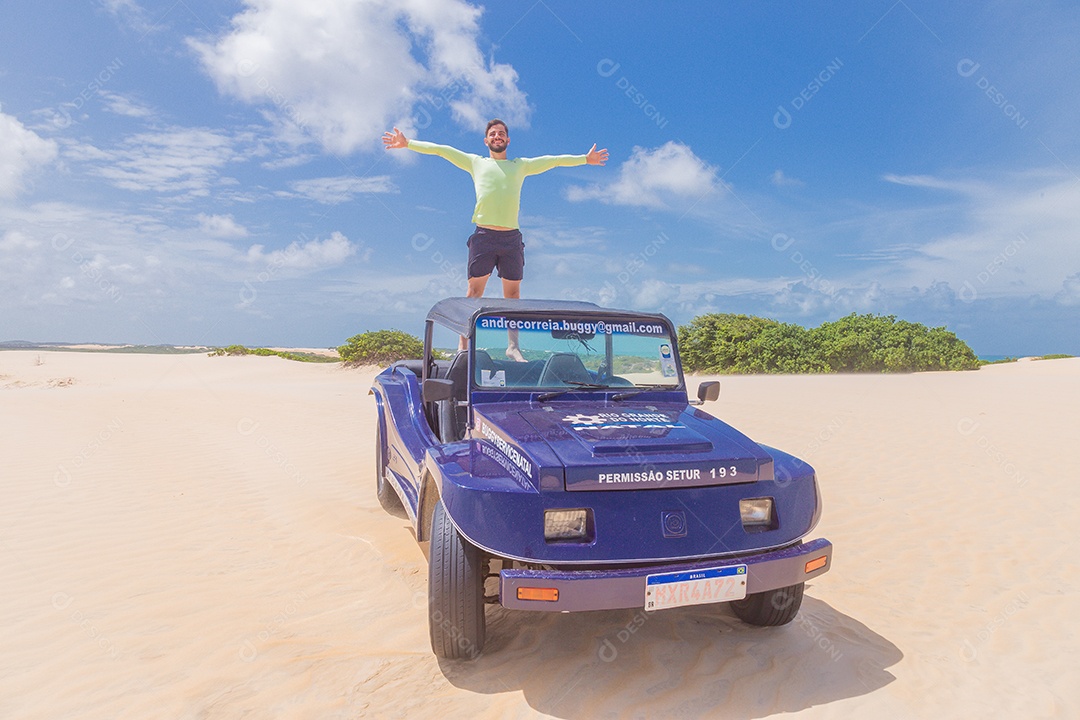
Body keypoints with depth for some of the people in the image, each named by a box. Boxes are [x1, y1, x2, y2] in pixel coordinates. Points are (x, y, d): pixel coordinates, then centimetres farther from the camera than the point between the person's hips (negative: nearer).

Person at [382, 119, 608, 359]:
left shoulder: (521, 165, 22)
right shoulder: (476, 162, 19)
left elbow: (554, 160, 26)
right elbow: (440, 149, 20)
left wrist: (585, 159, 26)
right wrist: (407, 143, 17)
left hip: (512, 238, 2)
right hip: (483, 236, -2)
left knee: (512, 292, 3)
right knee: (474, 290, -5)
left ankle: (513, 346, 9)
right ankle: (463, 347, -4)